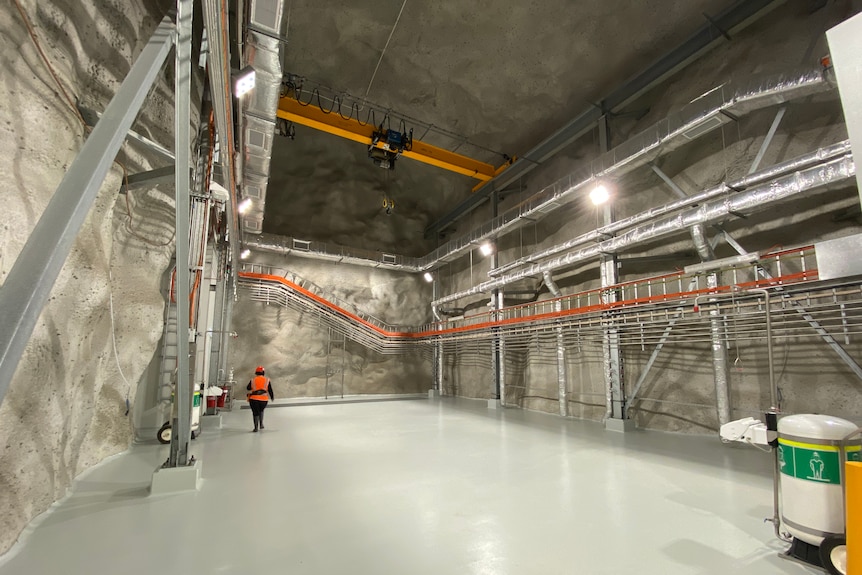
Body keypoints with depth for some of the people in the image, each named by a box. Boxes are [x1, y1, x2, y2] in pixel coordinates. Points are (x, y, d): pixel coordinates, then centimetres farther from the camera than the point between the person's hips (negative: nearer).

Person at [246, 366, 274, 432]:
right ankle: (261, 424, 22)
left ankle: (256, 428, 7)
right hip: (263, 399, 1)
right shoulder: (267, 380, 2)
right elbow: (270, 390, 5)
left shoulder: (253, 380, 2)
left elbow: (248, 388, 16)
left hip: (254, 399, -1)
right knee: (261, 411, 25)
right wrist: (272, 397, 20)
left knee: (255, 413, 9)